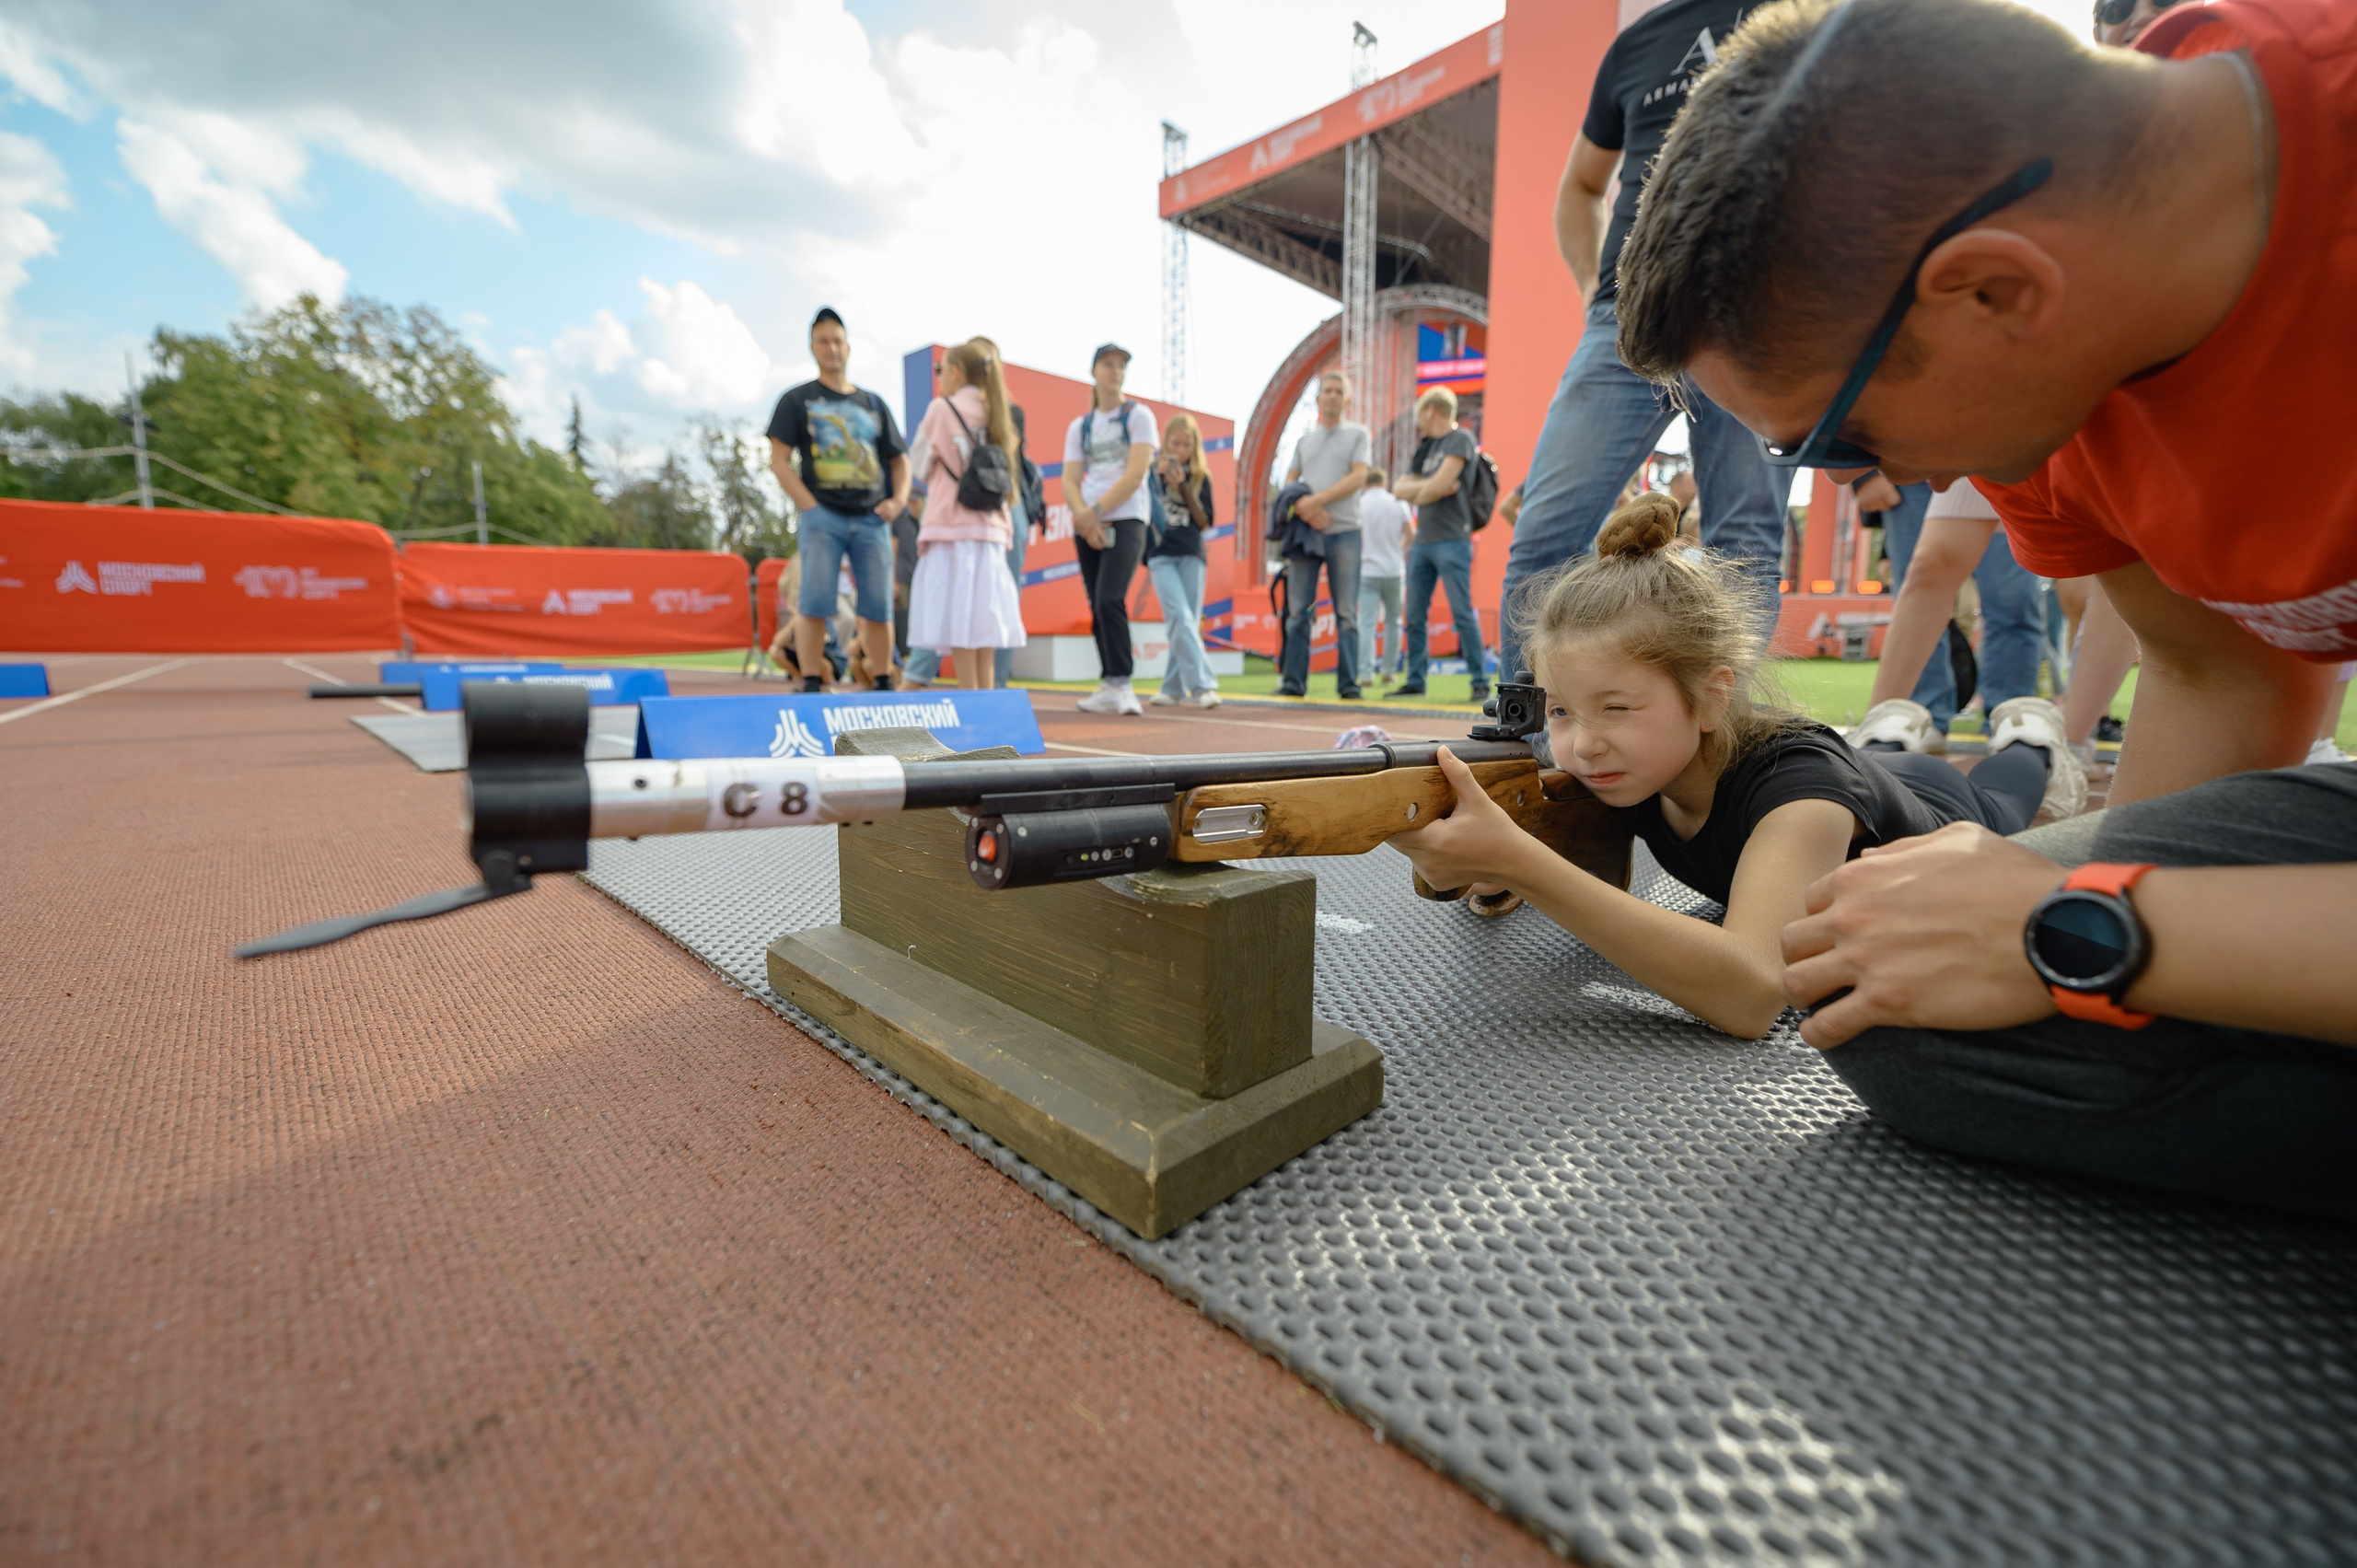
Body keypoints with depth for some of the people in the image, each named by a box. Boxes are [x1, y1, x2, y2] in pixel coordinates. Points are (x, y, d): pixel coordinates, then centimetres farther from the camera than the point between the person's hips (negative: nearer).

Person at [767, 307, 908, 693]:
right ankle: (810, 685, -4)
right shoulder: (797, 400, 11)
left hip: (872, 519, 3)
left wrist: (899, 500, 1)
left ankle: (883, 685, 10)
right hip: (822, 516, -2)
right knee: (814, 603, -9)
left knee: (879, 606, 0)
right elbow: (779, 461, 3)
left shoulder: (874, 404, 20)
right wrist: (809, 506, -10)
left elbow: (899, 459, 20)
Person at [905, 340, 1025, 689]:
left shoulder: (942, 408, -2)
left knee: (958, 622, -5)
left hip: (953, 529, -5)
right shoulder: (996, 415, 12)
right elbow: (1005, 480, 14)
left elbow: (920, 466, 4)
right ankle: (985, 697, 6)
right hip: (992, 531, 5)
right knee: (982, 621, 6)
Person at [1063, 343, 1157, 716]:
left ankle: (1120, 685, -15)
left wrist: (1096, 511, -13)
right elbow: (1070, 480, 7)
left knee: (1109, 600, -20)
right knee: (1097, 607, 3)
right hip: (1088, 525, 5)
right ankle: (1110, 686, 10)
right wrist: (1082, 517, -12)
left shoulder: (1138, 416, 4)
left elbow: (1135, 474, -8)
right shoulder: (1079, 426, 16)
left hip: (1124, 521, -5)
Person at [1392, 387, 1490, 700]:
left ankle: (1480, 681, -4)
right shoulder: (1428, 446, 21)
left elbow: (1438, 486, -15)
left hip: (1451, 541, -8)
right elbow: (1400, 489, 12)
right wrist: (1429, 488, -3)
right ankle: (1415, 681, 11)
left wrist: (1415, 489, 4)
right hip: (1422, 542, 8)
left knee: (1463, 614, -9)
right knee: (1415, 616, 5)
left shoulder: (1460, 438, -3)